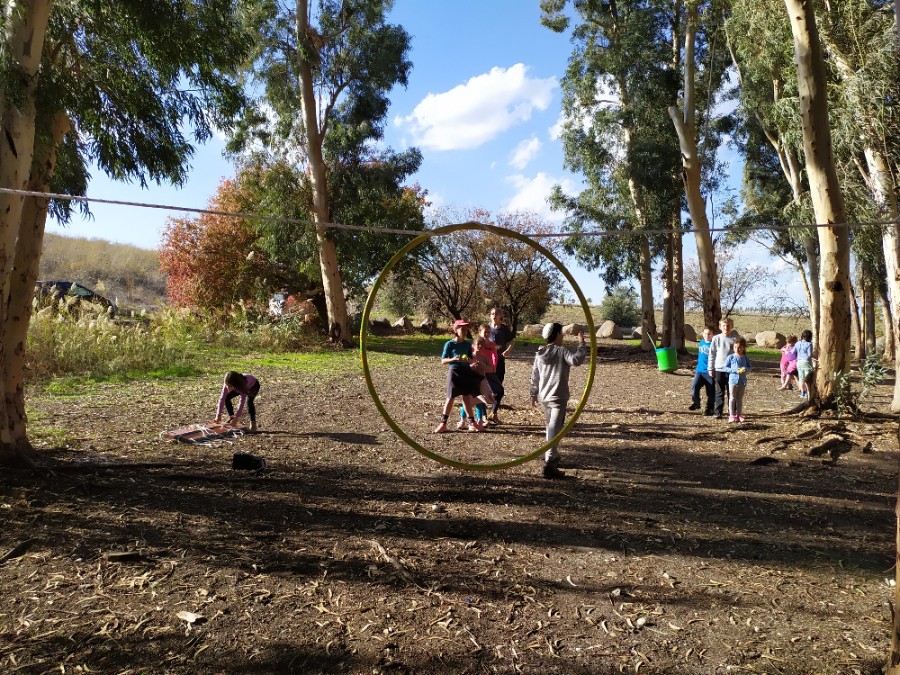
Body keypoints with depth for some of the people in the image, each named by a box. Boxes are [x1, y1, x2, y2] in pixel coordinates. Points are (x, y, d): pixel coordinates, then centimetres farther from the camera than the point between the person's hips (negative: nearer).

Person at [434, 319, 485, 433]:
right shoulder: (450, 344, -7)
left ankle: (472, 423, 14)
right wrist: (453, 359, -25)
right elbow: (443, 361, -7)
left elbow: (471, 360, 11)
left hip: (466, 372, 4)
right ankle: (443, 423, 5)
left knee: (467, 397, 7)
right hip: (454, 372, -4)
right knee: (451, 397, -4)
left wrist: (468, 360, -13)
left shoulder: (468, 344, 6)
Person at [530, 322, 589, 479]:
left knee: (551, 428, 24)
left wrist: (533, 394, 24)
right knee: (555, 430, -9)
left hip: (543, 397, 7)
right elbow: (576, 359, -29)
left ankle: (552, 456, 38)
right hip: (558, 398, -7)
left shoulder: (539, 353, 10)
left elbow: (535, 375, 15)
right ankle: (549, 464, -15)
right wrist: (581, 343, -18)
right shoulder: (561, 351, -11)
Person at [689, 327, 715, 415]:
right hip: (700, 371, 4)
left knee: (710, 392, 3)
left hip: (709, 372, -4)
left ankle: (709, 409, 17)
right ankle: (696, 403, 11)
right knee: (694, 386, -10)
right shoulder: (700, 343, 10)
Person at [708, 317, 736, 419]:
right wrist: (711, 368, 1)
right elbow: (712, 354, 4)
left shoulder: (734, 339, 1)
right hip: (719, 369, 0)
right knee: (719, 393, 4)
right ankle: (718, 412, 8)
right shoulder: (716, 339, 1)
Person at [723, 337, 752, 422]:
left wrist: (745, 369, -14)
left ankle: (739, 415, 19)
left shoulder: (745, 358, 3)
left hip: (742, 381, 3)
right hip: (733, 380, -3)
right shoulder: (731, 357, -5)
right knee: (732, 398, 2)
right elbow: (726, 368, -5)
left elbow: (749, 367, 9)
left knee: (740, 399, 11)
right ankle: (732, 415, 6)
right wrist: (735, 370, -18)